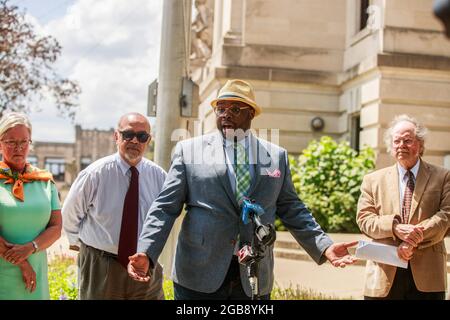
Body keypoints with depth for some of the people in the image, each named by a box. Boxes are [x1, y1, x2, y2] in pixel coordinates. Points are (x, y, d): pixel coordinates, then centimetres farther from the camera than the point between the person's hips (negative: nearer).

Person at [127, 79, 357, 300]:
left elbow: (292, 211, 11)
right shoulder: (189, 150, 3)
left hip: (254, 279, 2)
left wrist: (324, 247, -1)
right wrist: (146, 253, -14)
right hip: (198, 277, -2)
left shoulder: (277, 156, 9)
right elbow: (166, 208, -1)